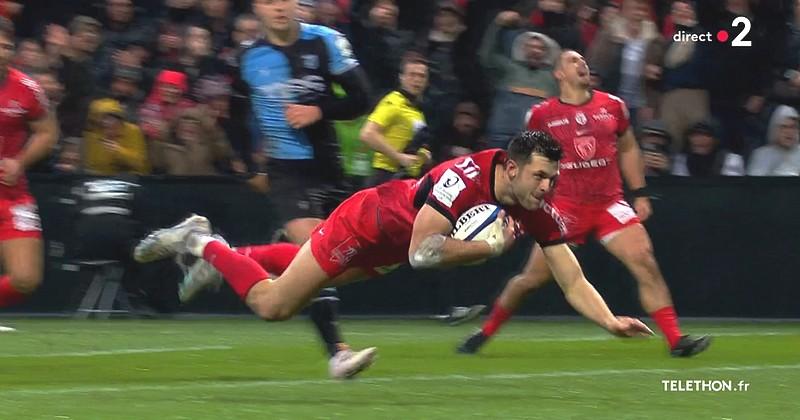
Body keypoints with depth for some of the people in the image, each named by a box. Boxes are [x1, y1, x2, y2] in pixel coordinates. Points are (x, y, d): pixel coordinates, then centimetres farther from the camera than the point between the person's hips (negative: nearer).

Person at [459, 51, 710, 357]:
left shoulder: (612, 106, 6)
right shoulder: (542, 115, 0)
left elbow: (628, 150, 18)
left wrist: (640, 194, 13)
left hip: (609, 203, 2)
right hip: (566, 205, -2)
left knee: (646, 264, -14)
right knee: (532, 278, -1)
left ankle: (676, 340, -12)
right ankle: (485, 333, 20)